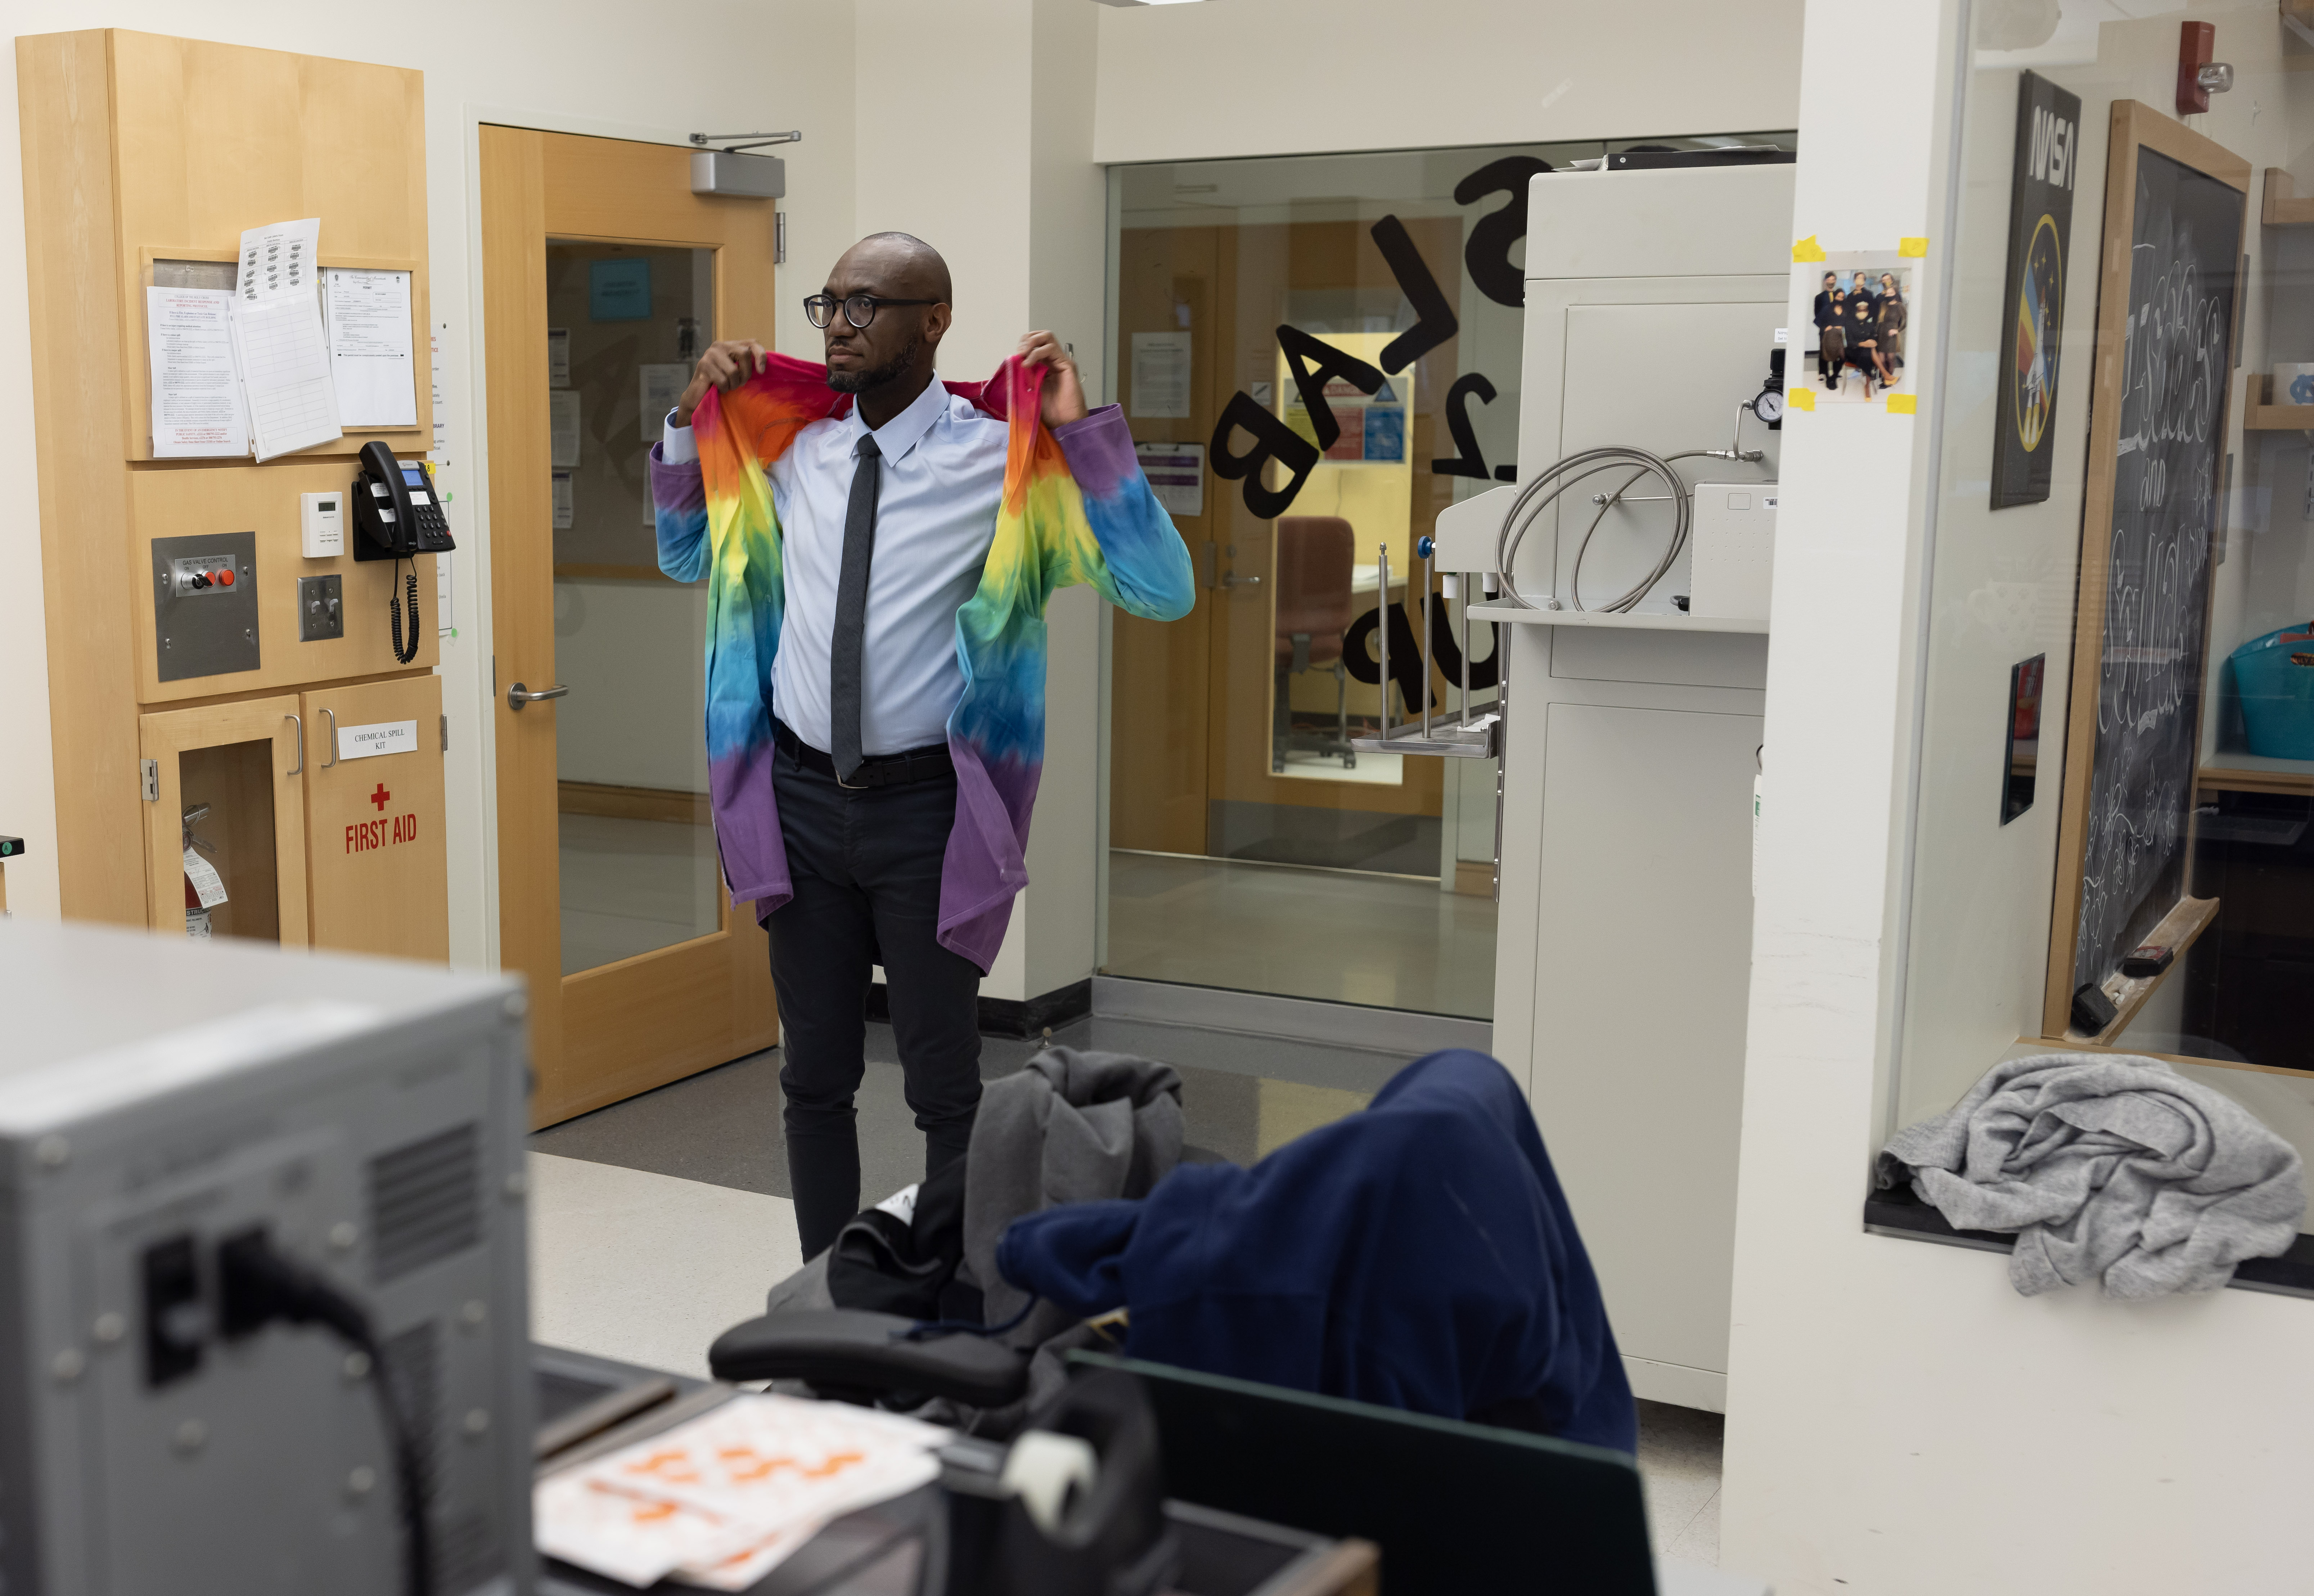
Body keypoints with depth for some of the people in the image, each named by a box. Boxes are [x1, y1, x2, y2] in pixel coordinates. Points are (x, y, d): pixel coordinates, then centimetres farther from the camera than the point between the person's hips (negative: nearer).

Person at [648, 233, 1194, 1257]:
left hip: (926, 807, -4)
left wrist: (1086, 431, -21)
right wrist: (692, 422, 9)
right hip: (801, 795, 4)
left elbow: (1165, 592, -17)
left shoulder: (999, 456, -10)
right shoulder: (788, 447, 4)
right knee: (814, 1078, 15)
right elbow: (686, 558, 23)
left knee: (945, 1086, 8)